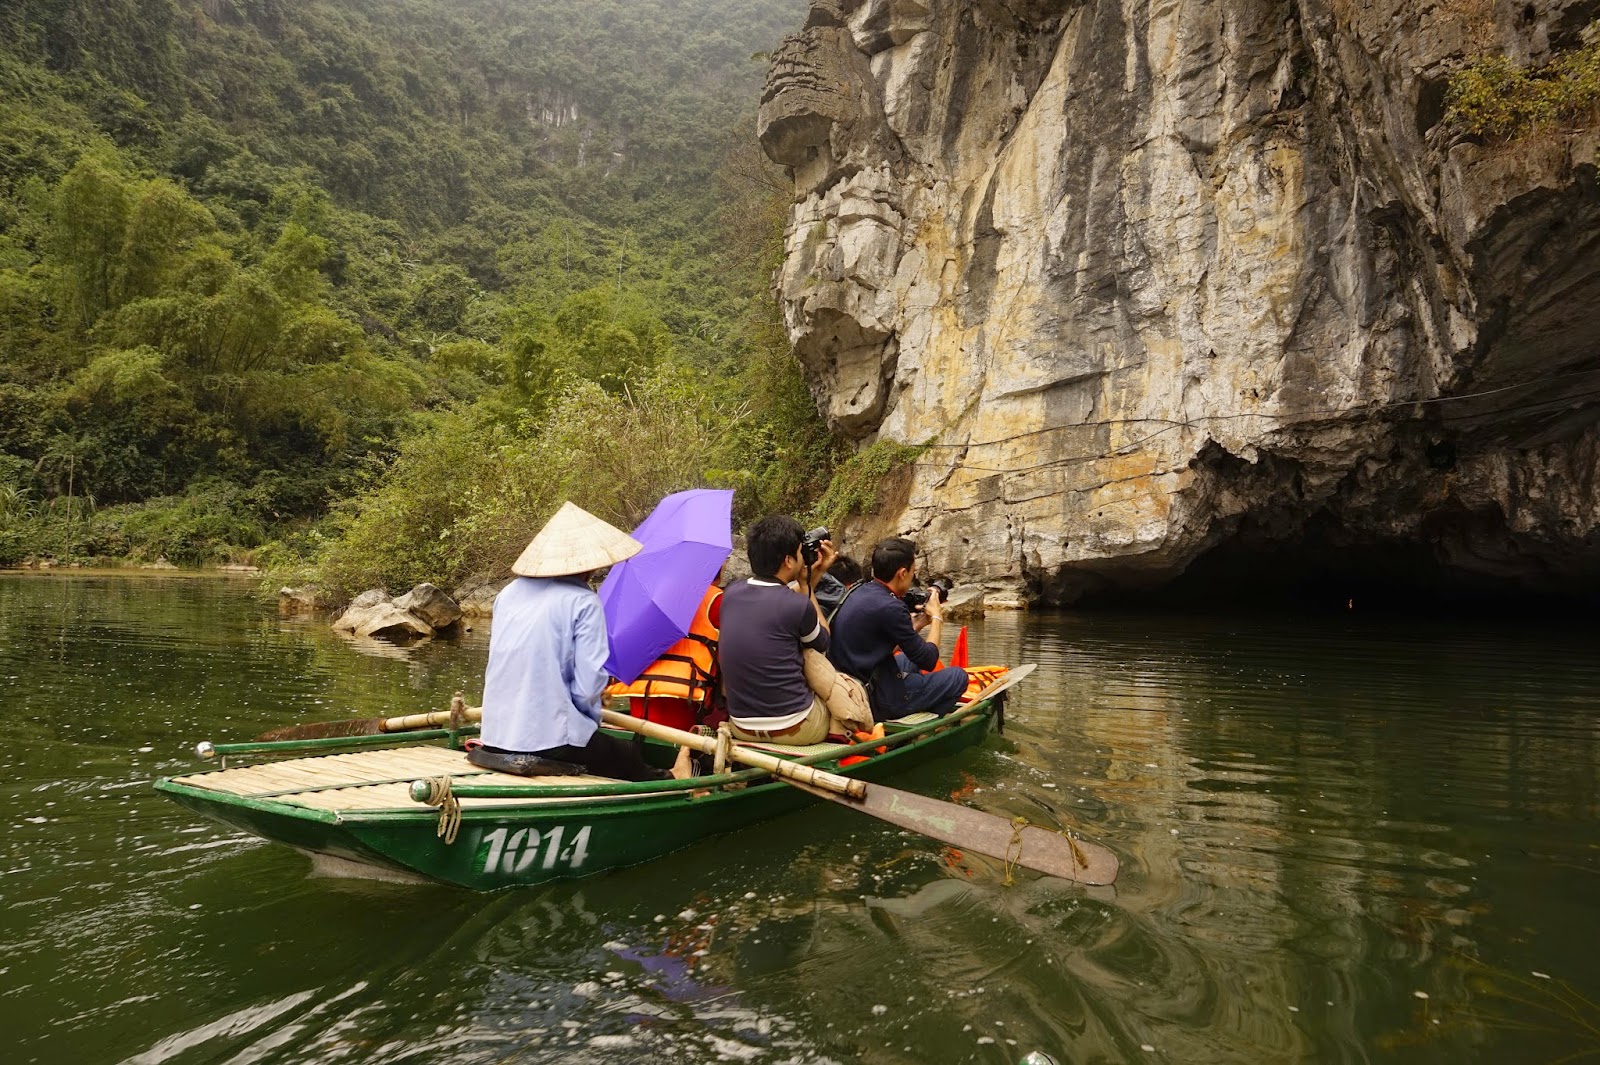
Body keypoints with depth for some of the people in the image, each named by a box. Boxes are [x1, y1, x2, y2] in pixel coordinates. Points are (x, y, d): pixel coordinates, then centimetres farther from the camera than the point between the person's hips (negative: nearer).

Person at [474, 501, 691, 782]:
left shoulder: (507, 594, 6)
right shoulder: (583, 602, -12)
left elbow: (498, 664, 13)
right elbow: (588, 684, -16)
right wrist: (591, 719, 6)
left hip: (495, 735, 7)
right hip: (550, 739, -7)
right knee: (631, 756, 18)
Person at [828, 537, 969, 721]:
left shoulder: (860, 592, 4)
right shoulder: (888, 607, -22)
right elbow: (928, 660, -11)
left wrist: (920, 621, 13)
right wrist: (936, 617, 2)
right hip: (873, 701, -9)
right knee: (958, 676, 1)